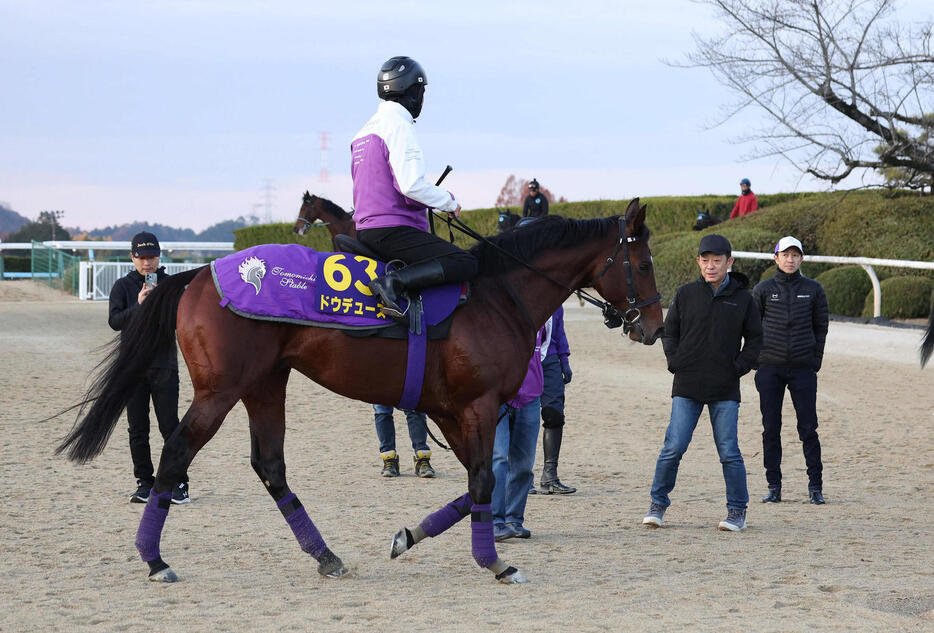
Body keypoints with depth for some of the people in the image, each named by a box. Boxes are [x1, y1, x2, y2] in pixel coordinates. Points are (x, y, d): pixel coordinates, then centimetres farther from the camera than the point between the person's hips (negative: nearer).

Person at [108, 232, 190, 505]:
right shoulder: (123, 286, 6)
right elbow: (114, 321, -6)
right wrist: (138, 306, -20)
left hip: (164, 364, -1)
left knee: (170, 426, -4)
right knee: (138, 429, 4)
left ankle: (179, 483, 0)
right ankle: (145, 484, 10)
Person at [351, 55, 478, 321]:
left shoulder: (366, 129, 19)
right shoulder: (399, 125, -11)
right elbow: (411, 185, -21)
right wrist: (450, 202, -6)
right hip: (393, 229, -10)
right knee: (466, 263, -20)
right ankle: (394, 282, -29)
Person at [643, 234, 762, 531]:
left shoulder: (742, 298, 3)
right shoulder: (685, 294, 5)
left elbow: (755, 338, 11)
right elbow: (669, 331, 13)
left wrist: (740, 366, 0)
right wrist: (675, 361, 1)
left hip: (725, 390, -1)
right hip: (687, 387, 1)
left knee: (729, 451, 0)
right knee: (673, 447, -4)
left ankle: (737, 511, 10)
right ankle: (658, 505, 9)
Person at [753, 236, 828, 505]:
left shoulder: (813, 290, 7)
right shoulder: (763, 290, 5)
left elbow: (821, 327, 11)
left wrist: (816, 361, 3)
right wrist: (757, 360, 1)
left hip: (803, 369, 0)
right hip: (770, 369, 0)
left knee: (808, 429, -1)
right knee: (771, 429, 2)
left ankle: (815, 485, 5)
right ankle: (774, 486, 7)